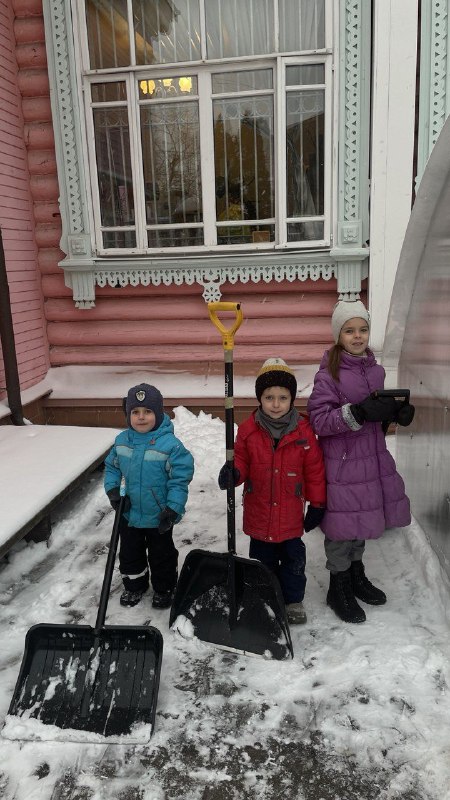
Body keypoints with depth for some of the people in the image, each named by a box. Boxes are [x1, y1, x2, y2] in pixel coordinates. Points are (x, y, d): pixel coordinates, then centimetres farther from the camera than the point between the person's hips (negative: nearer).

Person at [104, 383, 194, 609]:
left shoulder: (170, 444, -22)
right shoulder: (122, 441, -5)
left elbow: (180, 478, -19)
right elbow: (112, 466, 9)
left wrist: (173, 508, -23)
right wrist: (112, 489, -7)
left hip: (158, 516, -4)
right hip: (129, 514, 5)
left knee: (161, 554, 16)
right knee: (129, 552, 22)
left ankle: (164, 589, 39)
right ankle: (134, 585, 46)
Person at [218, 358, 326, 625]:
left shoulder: (303, 431, -11)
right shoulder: (249, 429, -10)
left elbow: (315, 470, -3)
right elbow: (242, 462, 1)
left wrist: (318, 505, 2)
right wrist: (232, 474, -23)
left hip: (291, 514, -1)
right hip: (259, 513, 1)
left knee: (293, 558, 15)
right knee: (263, 560, 17)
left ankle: (293, 600, 36)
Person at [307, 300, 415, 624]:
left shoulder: (375, 369, 5)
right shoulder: (329, 374, -14)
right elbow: (319, 420, -20)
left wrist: (398, 411, -4)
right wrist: (359, 412, -30)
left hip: (372, 456, 6)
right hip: (341, 462, -6)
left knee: (362, 520, 21)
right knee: (342, 525, 5)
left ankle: (356, 575, 43)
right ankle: (339, 588, 27)